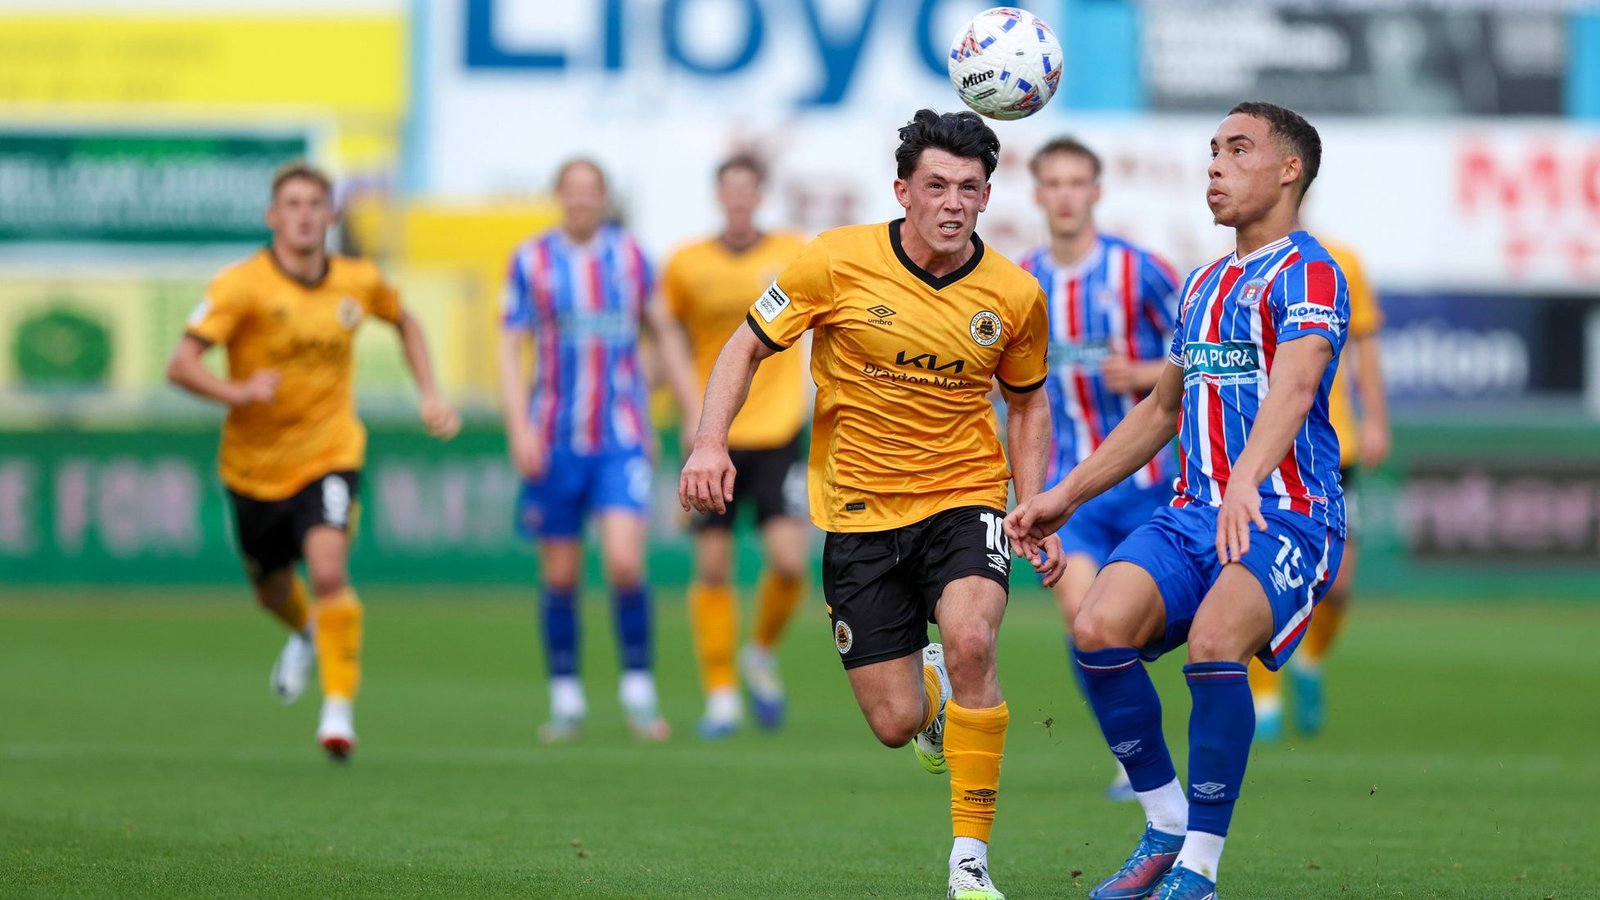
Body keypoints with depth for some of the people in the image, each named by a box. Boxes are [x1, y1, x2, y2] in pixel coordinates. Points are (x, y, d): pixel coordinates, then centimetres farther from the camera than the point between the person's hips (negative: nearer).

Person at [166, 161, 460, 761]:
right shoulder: (243, 285, -15)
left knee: (329, 573, -24)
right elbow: (181, 365, -22)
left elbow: (403, 322, 20)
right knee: (272, 591, 19)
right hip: (255, 465, 0)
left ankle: (339, 706, -14)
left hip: (329, 457, 0)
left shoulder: (359, 282, -4)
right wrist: (236, 392, -40)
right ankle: (306, 634, 56)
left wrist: (430, 395, 11)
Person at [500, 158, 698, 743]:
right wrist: (519, 428, -10)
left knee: (624, 563, -15)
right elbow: (510, 348, 1)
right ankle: (566, 699, 17)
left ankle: (639, 689, 0)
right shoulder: (532, 260, 0)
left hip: (622, 440, 0)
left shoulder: (629, 255, 5)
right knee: (560, 575, 4)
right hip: (555, 442, 0)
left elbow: (663, 332, 14)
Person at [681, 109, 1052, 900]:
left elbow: (1027, 401, 13)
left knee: (970, 641, -30)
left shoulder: (1014, 295, -5)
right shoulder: (838, 262, -10)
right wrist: (710, 442, -16)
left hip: (963, 499, 0)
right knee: (896, 726, -3)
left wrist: (1034, 510, 2)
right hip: (860, 513, 0)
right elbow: (748, 346, 0)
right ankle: (933, 688, 39)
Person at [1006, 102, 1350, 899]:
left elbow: (1293, 386, -25)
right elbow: (1161, 411, 32)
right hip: (1193, 513, 7)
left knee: (1213, 644, -33)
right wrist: (1066, 497, 28)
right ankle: (1166, 828, -3)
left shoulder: (1307, 272, -6)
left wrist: (1245, 481, -43)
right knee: (1098, 629, -20)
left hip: (1286, 516, -7)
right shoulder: (1202, 286, 21)